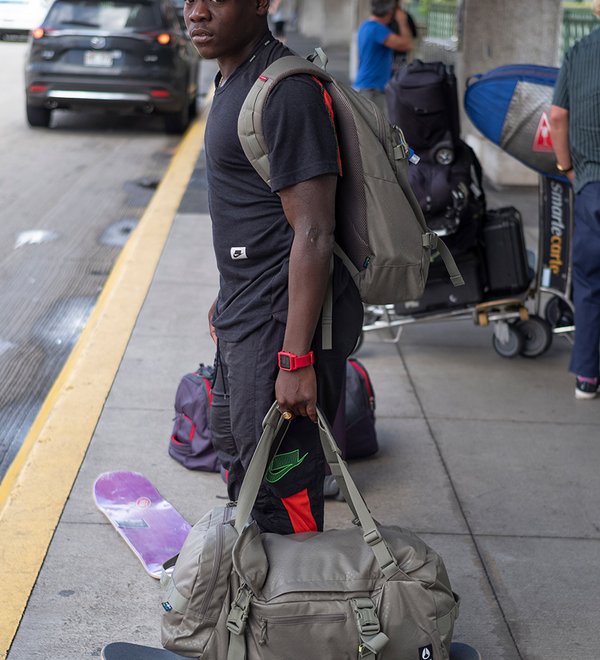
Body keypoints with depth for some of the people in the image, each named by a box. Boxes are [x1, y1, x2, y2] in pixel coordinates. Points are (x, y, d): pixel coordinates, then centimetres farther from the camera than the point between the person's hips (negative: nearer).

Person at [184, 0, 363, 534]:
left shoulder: (286, 92, -21)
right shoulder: (234, 79, 11)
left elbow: (313, 234, -25)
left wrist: (296, 358, -26)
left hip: (283, 319, -11)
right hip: (246, 312, 11)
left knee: (280, 480, -2)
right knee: (233, 446, 26)